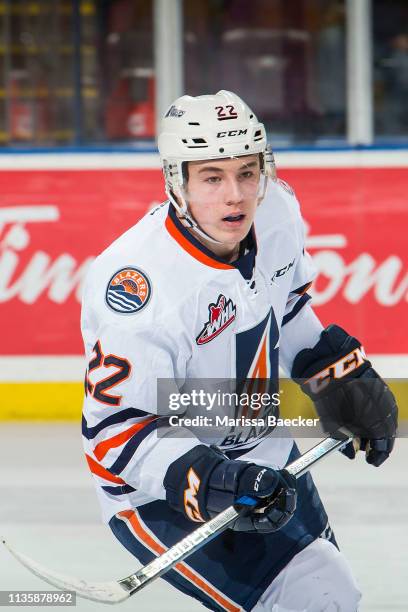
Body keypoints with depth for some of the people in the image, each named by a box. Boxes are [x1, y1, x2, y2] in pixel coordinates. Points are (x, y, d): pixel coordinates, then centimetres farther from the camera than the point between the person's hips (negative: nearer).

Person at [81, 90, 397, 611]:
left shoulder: (276, 212, -9)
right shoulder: (140, 285, -32)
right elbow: (115, 430, -30)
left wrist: (343, 380, 9)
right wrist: (211, 481, -40)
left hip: (266, 458, 9)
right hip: (159, 489, -8)